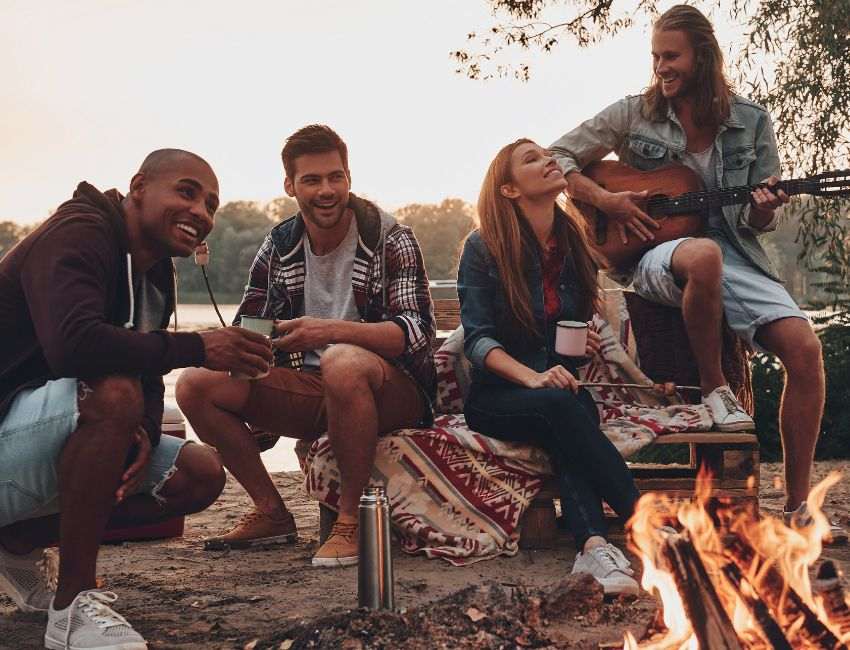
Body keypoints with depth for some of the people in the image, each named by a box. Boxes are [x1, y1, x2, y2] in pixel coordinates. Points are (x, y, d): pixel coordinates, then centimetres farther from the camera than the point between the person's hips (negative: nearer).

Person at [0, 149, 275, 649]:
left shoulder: (156, 275, 12)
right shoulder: (77, 234, -17)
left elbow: (148, 380, 10)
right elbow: (71, 344, -36)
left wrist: (143, 433, -14)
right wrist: (198, 348, -28)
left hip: (53, 449, 10)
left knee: (202, 474, 0)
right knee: (112, 393, -35)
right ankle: (74, 602, -24)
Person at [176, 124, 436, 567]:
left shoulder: (390, 240, -6)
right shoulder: (279, 246, 8)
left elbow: (418, 332, -18)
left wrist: (330, 331, -33)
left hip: (394, 391, -5)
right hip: (310, 392, 5)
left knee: (342, 363, -40)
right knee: (196, 384, -12)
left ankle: (350, 521, -21)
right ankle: (271, 513, 2)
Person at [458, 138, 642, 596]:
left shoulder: (576, 247, 13)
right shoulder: (483, 249, -1)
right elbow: (477, 337, -9)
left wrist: (589, 343, 0)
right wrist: (532, 377, -26)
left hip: (564, 387, 3)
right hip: (496, 396, -3)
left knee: (578, 413, -35)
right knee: (562, 406, -37)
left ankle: (593, 545, -56)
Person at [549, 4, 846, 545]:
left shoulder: (752, 122, 6)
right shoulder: (634, 114, 2)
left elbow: (760, 221, 10)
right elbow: (556, 160, 4)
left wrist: (766, 207, -14)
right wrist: (607, 200, -10)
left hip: (735, 253, 2)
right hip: (657, 254, -2)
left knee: (805, 347, -22)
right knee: (704, 255, -41)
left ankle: (797, 509, -11)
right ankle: (715, 388, -15)